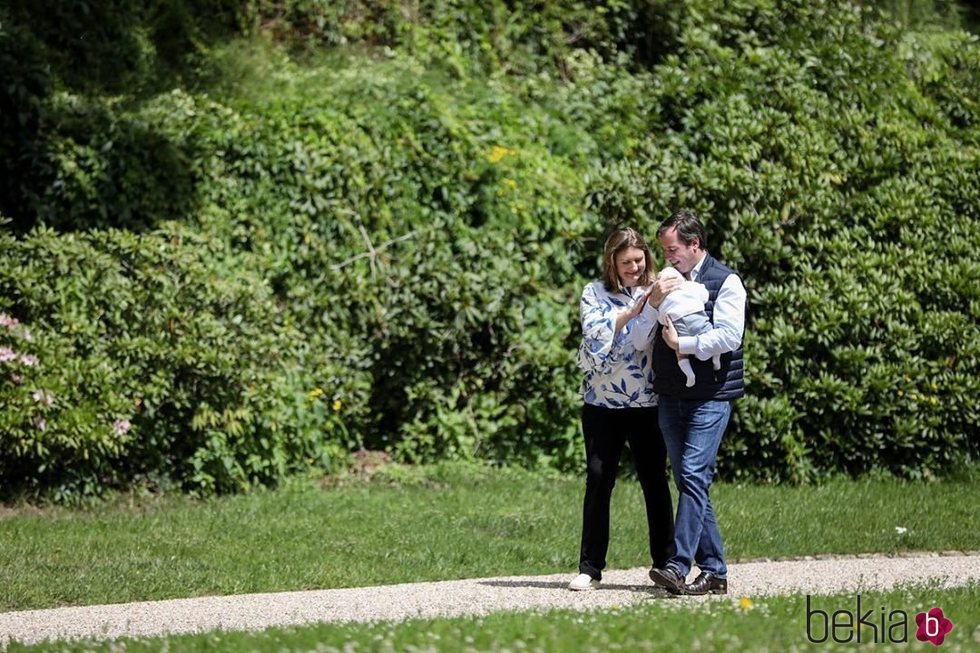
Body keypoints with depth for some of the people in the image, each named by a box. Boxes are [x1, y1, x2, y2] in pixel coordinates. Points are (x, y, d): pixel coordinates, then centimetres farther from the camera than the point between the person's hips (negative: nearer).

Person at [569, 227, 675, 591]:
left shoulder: (655, 292, 6)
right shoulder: (595, 294, 3)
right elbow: (596, 334, -12)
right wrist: (634, 312, -21)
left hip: (648, 404, 1)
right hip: (603, 405, -1)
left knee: (655, 481, 2)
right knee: (598, 480, 0)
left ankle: (665, 564, 10)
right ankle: (590, 568, 5)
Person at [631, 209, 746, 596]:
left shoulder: (725, 282, -2)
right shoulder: (666, 284, 15)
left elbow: (729, 335, -15)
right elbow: (639, 341, 9)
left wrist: (681, 344, -10)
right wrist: (653, 305, -7)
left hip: (711, 395, -7)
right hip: (670, 396, 7)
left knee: (693, 475, -16)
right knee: (688, 480, 6)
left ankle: (679, 566, -23)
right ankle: (714, 571, 10)